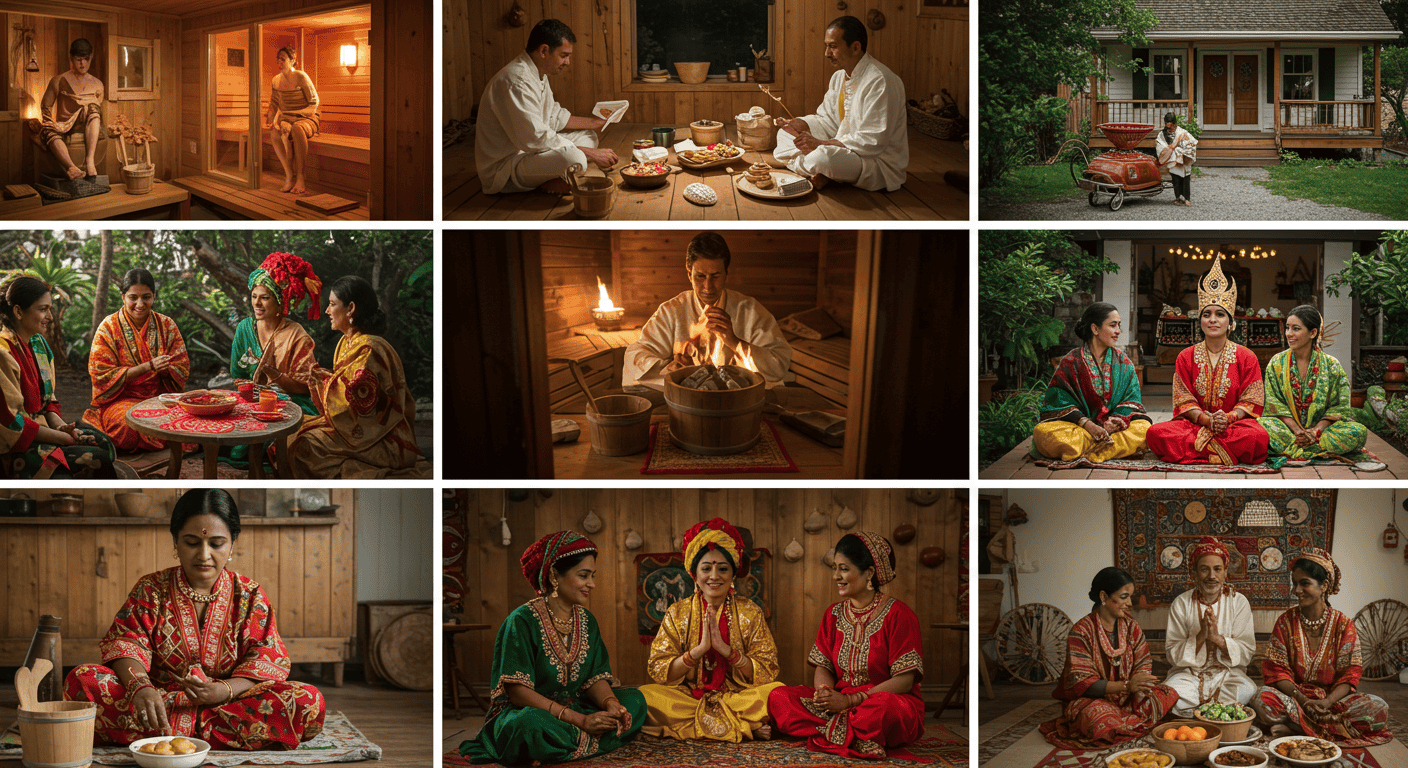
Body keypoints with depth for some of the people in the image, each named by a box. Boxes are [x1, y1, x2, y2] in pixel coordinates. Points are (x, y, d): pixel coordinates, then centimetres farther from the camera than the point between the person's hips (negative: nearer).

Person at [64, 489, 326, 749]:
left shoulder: (250, 596, 7)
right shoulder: (151, 590, 7)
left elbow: (266, 660, -2)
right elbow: (126, 645, -6)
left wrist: (223, 690, -24)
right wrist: (140, 687, -30)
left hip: (232, 706, 0)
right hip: (157, 700, 0)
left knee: (309, 703, -29)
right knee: (82, 680, -25)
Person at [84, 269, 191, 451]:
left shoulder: (166, 325, 8)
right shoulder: (109, 327, -3)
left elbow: (181, 370, 7)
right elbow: (103, 376, -8)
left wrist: (164, 368, -18)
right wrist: (148, 366, -18)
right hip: (120, 400, -3)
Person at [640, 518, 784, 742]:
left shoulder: (750, 613, 6)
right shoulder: (678, 613, 7)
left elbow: (767, 673, -3)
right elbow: (658, 671, -3)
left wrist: (726, 649, -16)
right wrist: (699, 650, -16)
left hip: (736, 697, -1)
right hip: (688, 696, 1)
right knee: (645, 696, -30)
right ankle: (746, 727, -26)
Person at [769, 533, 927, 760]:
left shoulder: (898, 615, -7)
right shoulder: (834, 615, 13)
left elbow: (904, 680, -13)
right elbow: (823, 667, 10)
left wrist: (850, 700, -21)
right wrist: (824, 691, -17)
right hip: (839, 701, 6)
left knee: (884, 708, -43)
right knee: (778, 697, -17)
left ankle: (828, 735, -19)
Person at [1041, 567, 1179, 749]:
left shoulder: (1131, 626, 5)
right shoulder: (1082, 632, -14)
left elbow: (1143, 664, 3)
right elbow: (1081, 683, -20)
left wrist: (1139, 687, -21)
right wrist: (1126, 685, -30)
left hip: (1126, 699, 6)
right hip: (1090, 700, -6)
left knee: (1170, 695, -16)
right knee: (1102, 720, -39)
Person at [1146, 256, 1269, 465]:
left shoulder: (1246, 357, 9)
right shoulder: (1186, 357, 12)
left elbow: (1250, 401, 2)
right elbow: (1184, 400, 3)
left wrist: (1228, 418, -20)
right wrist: (1207, 420, -17)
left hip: (1236, 423, -1)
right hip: (1194, 423, 1)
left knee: (1258, 436, -38)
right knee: (1156, 433, -30)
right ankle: (1221, 451, -29)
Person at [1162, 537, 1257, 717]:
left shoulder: (1239, 602, 3)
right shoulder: (1181, 604, 0)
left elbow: (1247, 653, -2)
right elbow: (1173, 655, -4)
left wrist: (1218, 639, -19)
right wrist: (1200, 637, -20)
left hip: (1228, 674, 1)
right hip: (1188, 674, -1)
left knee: (1247, 691, -33)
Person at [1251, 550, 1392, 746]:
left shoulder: (1344, 625, 2)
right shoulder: (1285, 621, 4)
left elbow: (1349, 676, -3)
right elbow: (1276, 671, -2)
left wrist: (1327, 702, -23)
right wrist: (1302, 700, -20)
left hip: (1332, 699, 1)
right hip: (1293, 697, -1)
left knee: (1377, 707, -28)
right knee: (1263, 698, -33)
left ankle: (1293, 727, -31)